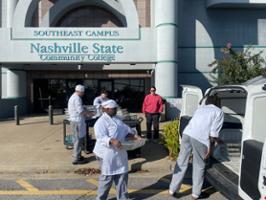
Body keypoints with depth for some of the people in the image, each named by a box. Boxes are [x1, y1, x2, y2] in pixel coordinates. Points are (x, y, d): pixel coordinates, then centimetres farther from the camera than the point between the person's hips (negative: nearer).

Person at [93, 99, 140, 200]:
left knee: (122, 175, 14)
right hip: (107, 154, -8)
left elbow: (125, 129, 15)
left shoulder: (116, 119, 12)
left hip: (119, 153, 8)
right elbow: (101, 138, -26)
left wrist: (133, 135, -3)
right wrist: (112, 141, -41)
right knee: (107, 177, 4)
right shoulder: (101, 122, -16)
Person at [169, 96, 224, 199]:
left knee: (181, 162, 14)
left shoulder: (200, 108, 31)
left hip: (187, 133, 4)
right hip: (200, 138, -4)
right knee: (199, 166, 14)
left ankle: (173, 189, 21)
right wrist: (210, 147, 6)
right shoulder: (219, 111, 17)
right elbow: (214, 131, 3)